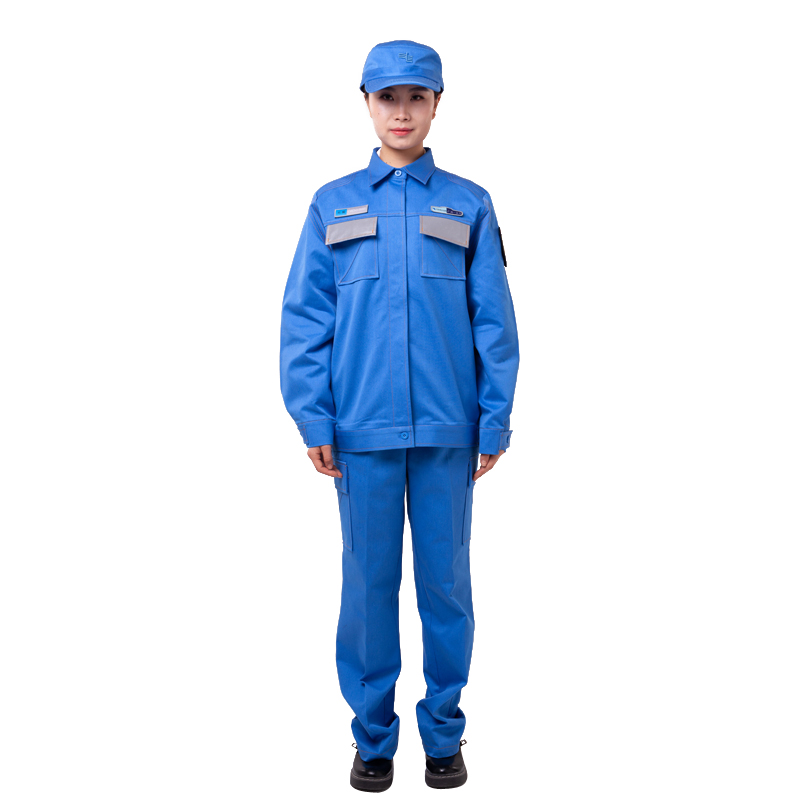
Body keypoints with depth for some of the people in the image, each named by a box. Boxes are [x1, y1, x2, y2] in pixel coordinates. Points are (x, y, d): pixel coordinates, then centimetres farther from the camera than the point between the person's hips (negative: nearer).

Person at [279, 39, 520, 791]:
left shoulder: (468, 204, 6)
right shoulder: (332, 205, 7)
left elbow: (494, 322, 3)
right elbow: (304, 320, 3)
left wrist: (494, 422, -2)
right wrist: (313, 421, -4)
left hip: (447, 431, 0)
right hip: (363, 430, 0)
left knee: (445, 582, 8)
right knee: (368, 583, 7)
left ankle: (443, 733, 24)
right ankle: (372, 735, 23)